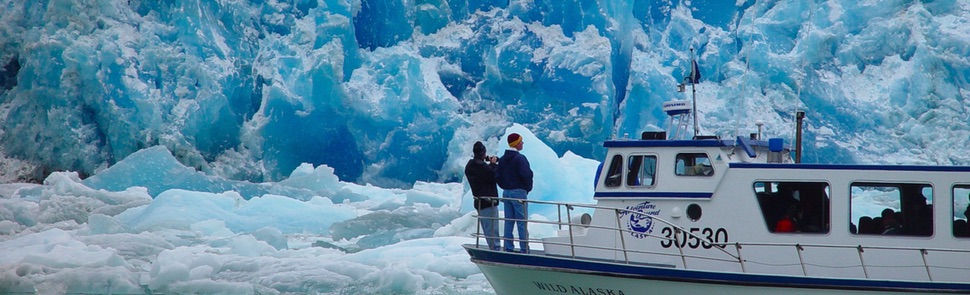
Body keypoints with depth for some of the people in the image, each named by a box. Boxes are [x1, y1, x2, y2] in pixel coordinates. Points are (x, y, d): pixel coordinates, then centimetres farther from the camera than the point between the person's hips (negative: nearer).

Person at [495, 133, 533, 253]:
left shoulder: (502, 159, 10)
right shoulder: (519, 158, -14)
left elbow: (497, 177, 10)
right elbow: (526, 174, -23)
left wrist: (505, 187, 15)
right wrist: (528, 188, -7)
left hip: (506, 193, 7)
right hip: (519, 192, -7)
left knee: (508, 222, 10)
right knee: (522, 222, -5)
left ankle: (508, 248, 12)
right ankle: (524, 249, -6)